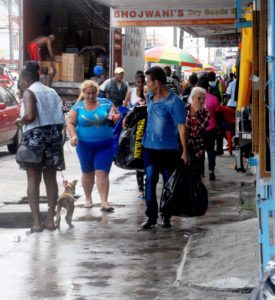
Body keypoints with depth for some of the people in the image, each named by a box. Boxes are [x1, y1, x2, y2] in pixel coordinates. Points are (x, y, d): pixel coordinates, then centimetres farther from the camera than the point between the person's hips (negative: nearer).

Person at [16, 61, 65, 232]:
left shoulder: (29, 92, -6)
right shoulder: (52, 92, 14)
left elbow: (30, 115, -20)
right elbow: (60, 119, 9)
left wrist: (20, 121, -2)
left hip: (35, 137, -6)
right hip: (54, 137, 6)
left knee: (33, 180, 1)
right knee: (50, 179, 12)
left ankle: (37, 222, -4)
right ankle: (51, 219, 13)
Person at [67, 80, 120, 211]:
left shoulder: (105, 103, 2)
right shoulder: (78, 107, 1)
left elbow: (117, 115, 9)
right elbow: (71, 123, -1)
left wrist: (115, 117, -15)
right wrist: (73, 136, -19)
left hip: (105, 145, -1)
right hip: (85, 145, 1)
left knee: (102, 173, -8)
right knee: (87, 173, 14)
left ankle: (104, 202, -10)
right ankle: (88, 198, 30)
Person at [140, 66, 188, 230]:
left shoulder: (175, 102, -13)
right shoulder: (150, 97, 8)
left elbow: (181, 127, -16)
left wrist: (185, 151, -19)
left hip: (168, 149, -5)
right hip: (149, 147, 5)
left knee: (169, 183, 6)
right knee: (150, 181, -3)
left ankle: (166, 216, 17)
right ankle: (151, 216, 0)